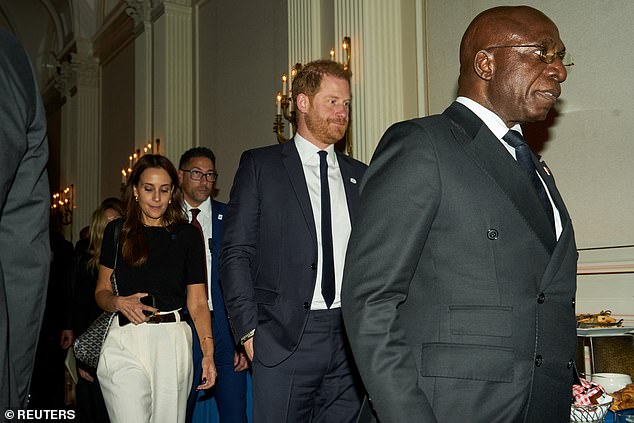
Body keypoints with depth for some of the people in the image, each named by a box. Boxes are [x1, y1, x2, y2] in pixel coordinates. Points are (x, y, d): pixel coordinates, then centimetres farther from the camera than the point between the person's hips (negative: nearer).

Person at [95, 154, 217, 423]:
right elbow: (101, 292, 14)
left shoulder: (187, 235, 5)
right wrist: (119, 302, -9)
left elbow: (198, 302, 3)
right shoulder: (117, 231, 9)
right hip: (125, 342, 0)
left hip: (172, 342, 0)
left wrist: (208, 353, -8)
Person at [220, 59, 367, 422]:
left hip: (350, 338, 4)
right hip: (284, 338, -3)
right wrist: (249, 330, -9)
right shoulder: (260, 165, 3)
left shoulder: (359, 175, 14)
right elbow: (236, 252, -2)